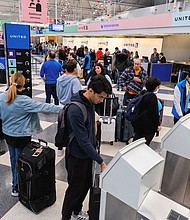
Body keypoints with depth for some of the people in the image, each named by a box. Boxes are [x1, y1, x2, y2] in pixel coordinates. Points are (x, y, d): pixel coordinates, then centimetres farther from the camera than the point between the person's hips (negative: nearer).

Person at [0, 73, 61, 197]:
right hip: (21, 136, -6)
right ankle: (16, 188, 26)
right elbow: (43, 107, -25)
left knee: (13, 158, 23)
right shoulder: (23, 101, -25)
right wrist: (62, 109, -20)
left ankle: (15, 182, 42)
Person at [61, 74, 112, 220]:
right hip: (77, 157, -8)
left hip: (87, 153, 8)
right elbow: (83, 141, -29)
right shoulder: (75, 110, -31)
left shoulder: (90, 102, -3)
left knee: (87, 185, 22)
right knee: (75, 189, 10)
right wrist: (101, 162, -24)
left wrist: (95, 144, 15)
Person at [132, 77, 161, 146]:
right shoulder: (152, 96, -19)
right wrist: (158, 124, -11)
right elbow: (154, 112, -19)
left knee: (137, 139, 18)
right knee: (146, 142, 3)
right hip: (148, 124, -8)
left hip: (139, 122, 9)